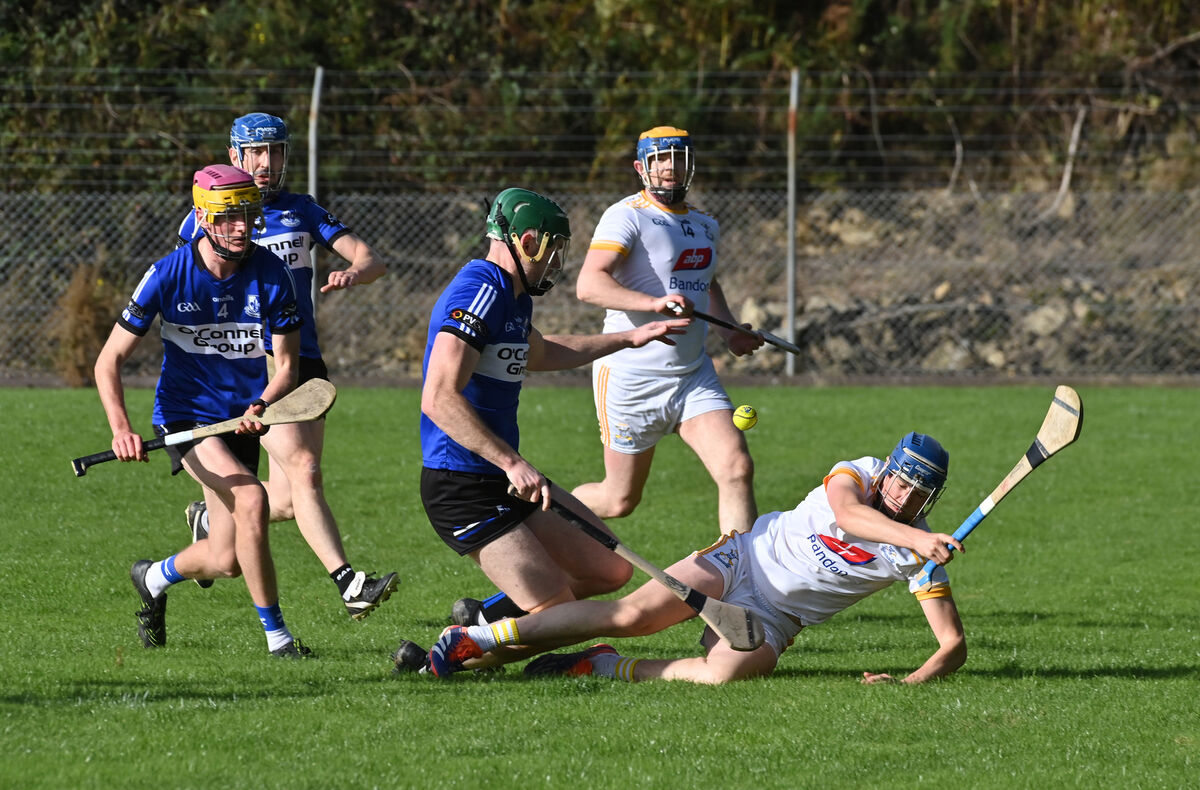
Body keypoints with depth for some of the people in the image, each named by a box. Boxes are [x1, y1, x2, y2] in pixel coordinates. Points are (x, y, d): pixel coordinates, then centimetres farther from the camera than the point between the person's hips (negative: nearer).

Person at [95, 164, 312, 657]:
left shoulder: (270, 275, -10)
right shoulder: (169, 275, -15)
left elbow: (286, 365, -3)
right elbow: (109, 361, -10)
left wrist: (262, 406, -25)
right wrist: (121, 429, -26)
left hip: (242, 418, 4)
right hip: (185, 414, -4)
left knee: (226, 561, 4)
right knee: (250, 498, -30)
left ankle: (154, 578, 39)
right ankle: (276, 634, -21)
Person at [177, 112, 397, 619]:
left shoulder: (303, 211, 14)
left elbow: (370, 260, 7)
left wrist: (353, 274, -17)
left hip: (305, 363, 5)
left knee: (287, 500, 2)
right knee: (304, 470, -21)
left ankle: (211, 520, 31)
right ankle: (347, 584, -26)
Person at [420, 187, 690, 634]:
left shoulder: (512, 296, 15)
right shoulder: (481, 290, -17)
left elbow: (541, 353, 40)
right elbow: (439, 399, -28)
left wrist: (629, 339, 45)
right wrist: (512, 462, -32)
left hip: (503, 481, 11)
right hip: (463, 491, -11)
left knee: (611, 571, 10)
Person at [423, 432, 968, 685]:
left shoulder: (920, 558, -6)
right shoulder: (857, 474, -9)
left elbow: (953, 645, -6)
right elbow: (847, 512, -33)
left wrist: (913, 680, -27)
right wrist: (916, 538, -48)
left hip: (772, 619, 1)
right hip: (748, 557, -1)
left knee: (724, 674, -34)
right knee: (631, 615, -24)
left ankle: (607, 668, -10)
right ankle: (479, 641, -14)